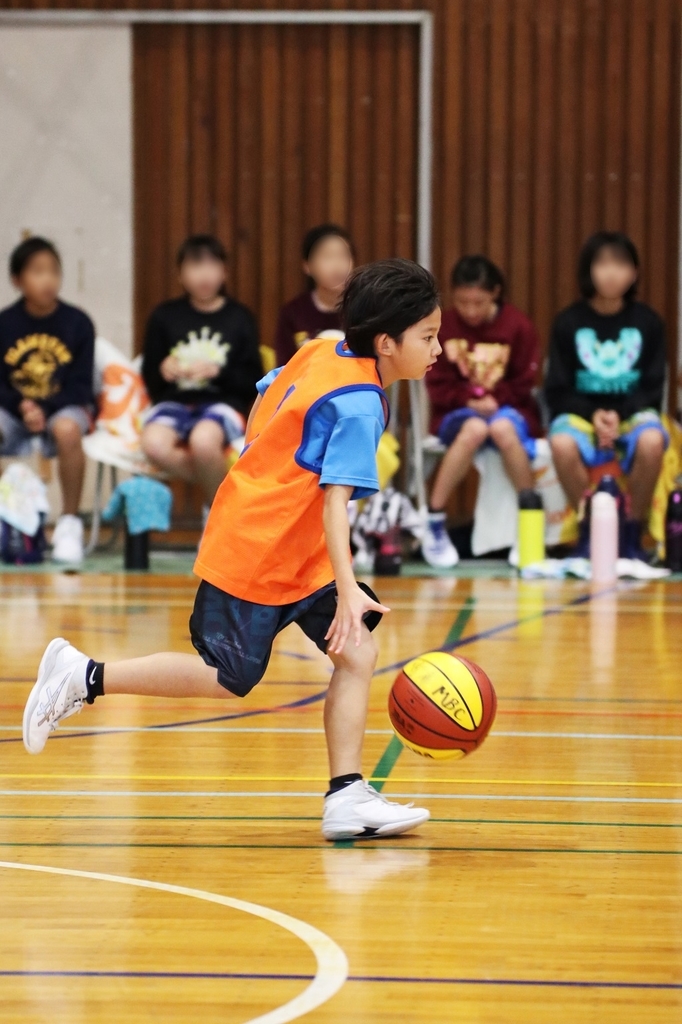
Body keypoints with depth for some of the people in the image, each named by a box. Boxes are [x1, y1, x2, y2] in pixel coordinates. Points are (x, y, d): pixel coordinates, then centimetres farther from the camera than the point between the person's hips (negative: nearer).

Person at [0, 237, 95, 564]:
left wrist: (44, 409, -20)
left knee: (67, 429, -38)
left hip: (64, 406, -1)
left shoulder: (77, 323, -4)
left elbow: (80, 386, -4)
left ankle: (69, 524, -21)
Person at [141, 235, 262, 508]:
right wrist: (163, 372, -12)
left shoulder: (239, 318, 9)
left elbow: (253, 383, 4)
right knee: (153, 443, -35)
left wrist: (219, 373, -14)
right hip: (175, 402, 2)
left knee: (203, 440, -39)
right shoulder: (165, 316, 12)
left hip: (222, 403, -2)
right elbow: (149, 378, 12)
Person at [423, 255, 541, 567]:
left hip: (507, 408, 0)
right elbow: (439, 387, 1)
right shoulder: (444, 326, 0)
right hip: (458, 412, 0)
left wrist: (493, 399, -17)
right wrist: (470, 400, -17)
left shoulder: (518, 326, -2)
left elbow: (523, 386, 0)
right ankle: (433, 522, -31)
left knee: (502, 428, -38)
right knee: (474, 428, -37)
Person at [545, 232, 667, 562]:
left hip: (632, 411, 0)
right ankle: (589, 531, -14)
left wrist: (619, 416, -15)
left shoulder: (647, 322, 3)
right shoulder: (568, 322, 2)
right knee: (562, 443, -36)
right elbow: (558, 389, 2)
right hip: (580, 412, 0)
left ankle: (632, 535, -17)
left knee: (651, 441, -36)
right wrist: (593, 416, -15)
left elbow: (652, 386, 3)